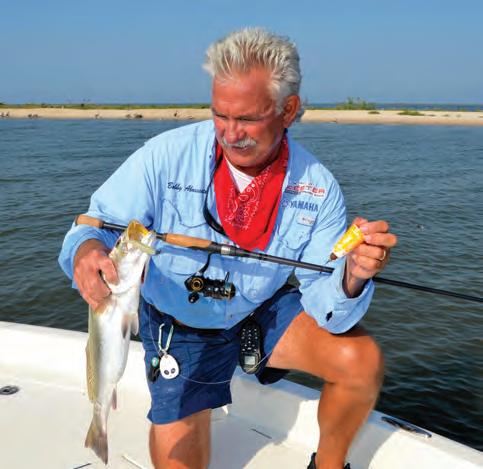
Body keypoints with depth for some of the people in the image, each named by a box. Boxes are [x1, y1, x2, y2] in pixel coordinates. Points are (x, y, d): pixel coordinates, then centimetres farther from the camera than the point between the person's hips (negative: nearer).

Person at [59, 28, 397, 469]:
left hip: (265, 312, 1)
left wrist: (353, 275, -42)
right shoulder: (168, 155, -21)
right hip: (179, 328, 0)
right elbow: (98, 225, -20)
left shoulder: (317, 187, -17)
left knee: (362, 360, -21)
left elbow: (327, 309, -19)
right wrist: (87, 251, -44)